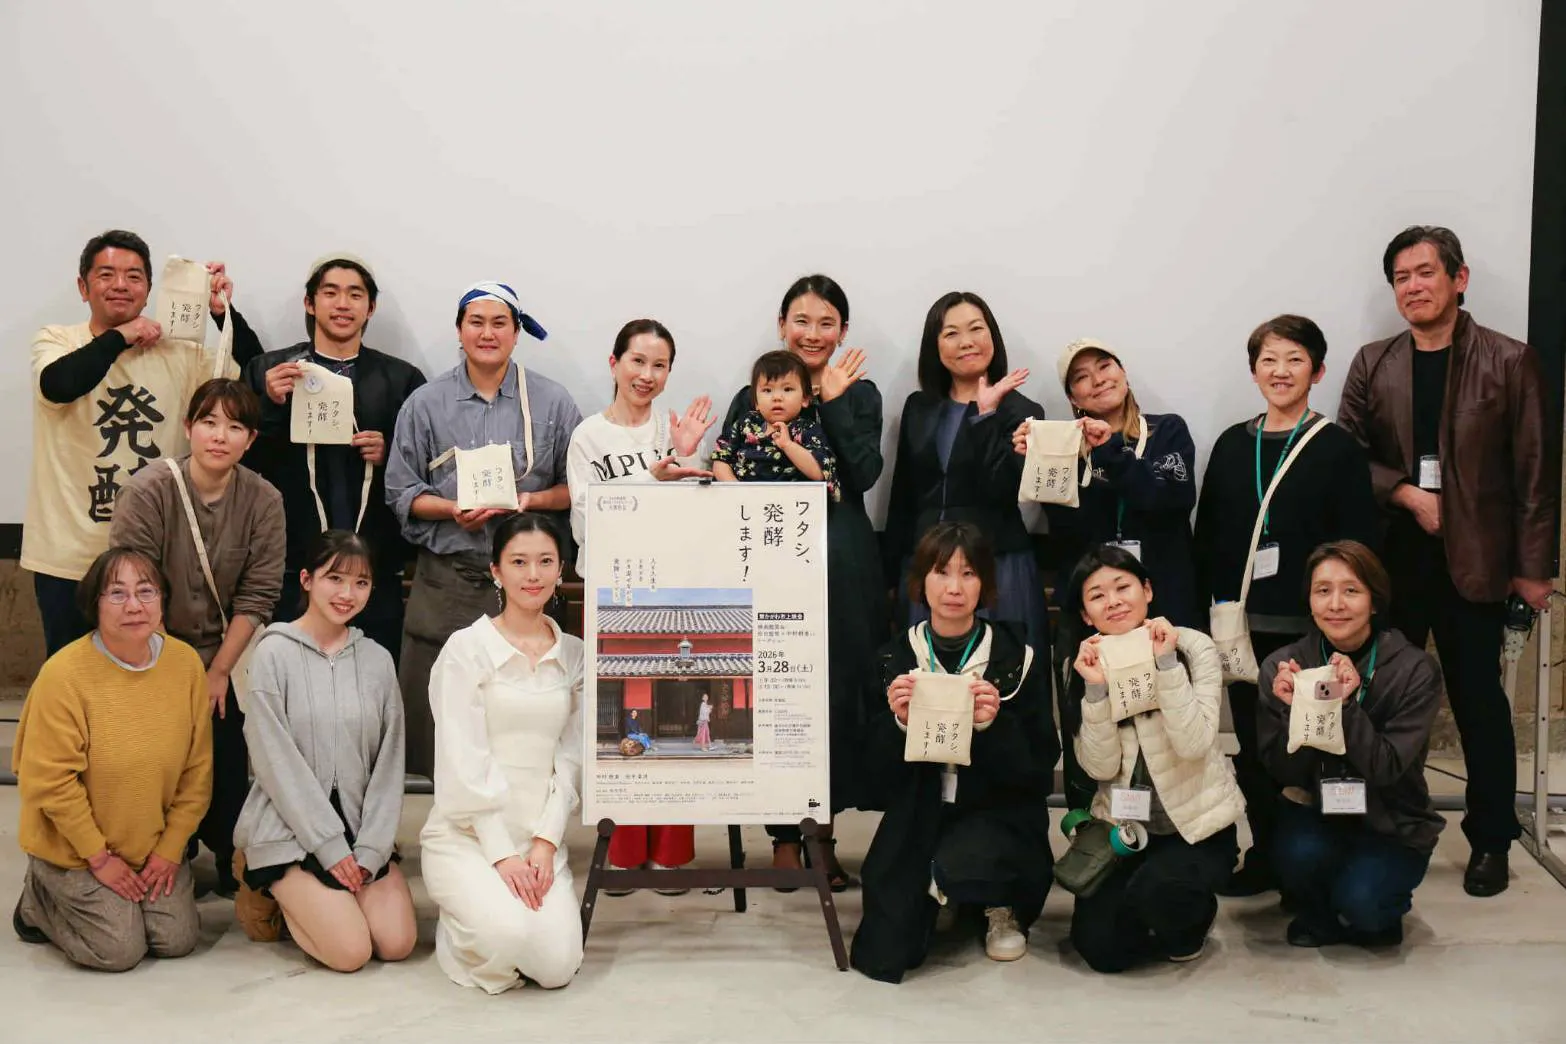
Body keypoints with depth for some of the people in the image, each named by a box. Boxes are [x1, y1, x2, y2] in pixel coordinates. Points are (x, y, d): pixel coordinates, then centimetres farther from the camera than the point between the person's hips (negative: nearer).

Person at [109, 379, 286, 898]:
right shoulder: (148, 492, -17)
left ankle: (233, 871, 19)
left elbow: (258, 596, -6)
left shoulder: (263, 501, -9)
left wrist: (218, 672, -8)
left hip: (217, 661, 2)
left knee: (229, 768, -4)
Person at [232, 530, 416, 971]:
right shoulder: (275, 653, -7)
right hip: (290, 829, -4)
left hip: (361, 828, 4)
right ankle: (267, 890, 12)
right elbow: (276, 762, -11)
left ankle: (300, 895, 17)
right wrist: (330, 846, -13)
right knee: (351, 951, -16)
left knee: (398, 943, -10)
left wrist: (370, 849, -6)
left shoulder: (378, 661, 5)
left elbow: (389, 762, 5)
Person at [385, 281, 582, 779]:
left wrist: (533, 500, -10)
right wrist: (453, 510, -10)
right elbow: (401, 492, 8)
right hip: (446, 576, 1)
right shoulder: (426, 403, 7)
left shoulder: (552, 402, 6)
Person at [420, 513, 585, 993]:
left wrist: (545, 842, -6)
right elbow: (464, 762, -9)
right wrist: (500, 852, -14)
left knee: (556, 967, -15)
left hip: (540, 838, 4)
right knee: (507, 937, -29)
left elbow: (570, 757, 6)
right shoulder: (466, 648, -5)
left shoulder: (573, 654, 8)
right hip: (467, 833, -4)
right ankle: (459, 929, 6)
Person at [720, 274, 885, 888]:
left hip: (841, 564, 0)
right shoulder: (753, 397, 9)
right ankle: (785, 833, 10)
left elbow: (864, 475, -7)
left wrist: (833, 403, -8)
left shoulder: (860, 394, 8)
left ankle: (824, 829, 15)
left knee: (837, 694, 2)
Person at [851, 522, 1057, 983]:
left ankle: (1003, 906, 3)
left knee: (952, 868, -35)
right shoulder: (896, 658, 0)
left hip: (1000, 813, -2)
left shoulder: (1017, 657, -6)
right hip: (918, 816, 2)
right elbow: (879, 767, 1)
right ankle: (942, 898, 24)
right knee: (886, 955, -11)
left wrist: (992, 725, -25)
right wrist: (899, 722, -19)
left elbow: (1039, 767, -8)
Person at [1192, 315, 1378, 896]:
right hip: (1244, 624, 4)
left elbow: (1357, 544, -5)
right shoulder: (1232, 445, 9)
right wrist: (1207, 608, 4)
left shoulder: (1339, 449, -2)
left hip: (1310, 627, -4)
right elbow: (1207, 535, 9)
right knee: (1251, 741, 8)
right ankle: (1265, 855, 20)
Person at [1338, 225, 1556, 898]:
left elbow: (1536, 471, -2)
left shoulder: (1509, 362, -2)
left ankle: (1490, 841, 17)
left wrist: (1534, 567, -5)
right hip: (1391, 559, 3)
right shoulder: (1372, 364, 7)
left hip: (1473, 562, -3)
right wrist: (1406, 493, -12)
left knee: (1478, 700, 4)